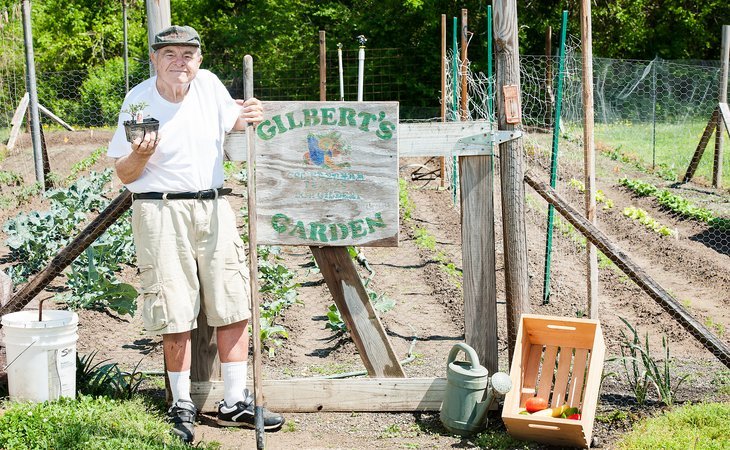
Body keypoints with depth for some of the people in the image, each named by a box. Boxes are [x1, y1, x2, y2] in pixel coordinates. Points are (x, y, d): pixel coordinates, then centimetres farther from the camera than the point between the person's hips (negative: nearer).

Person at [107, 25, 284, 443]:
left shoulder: (209, 84, 2)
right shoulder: (139, 99, -7)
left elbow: (230, 121, 22)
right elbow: (124, 175, -2)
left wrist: (248, 117, 0)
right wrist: (141, 154, -23)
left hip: (214, 207, 4)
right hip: (162, 212, -4)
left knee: (234, 306, 5)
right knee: (176, 315, 0)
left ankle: (235, 401, 17)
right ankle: (182, 405, 17)